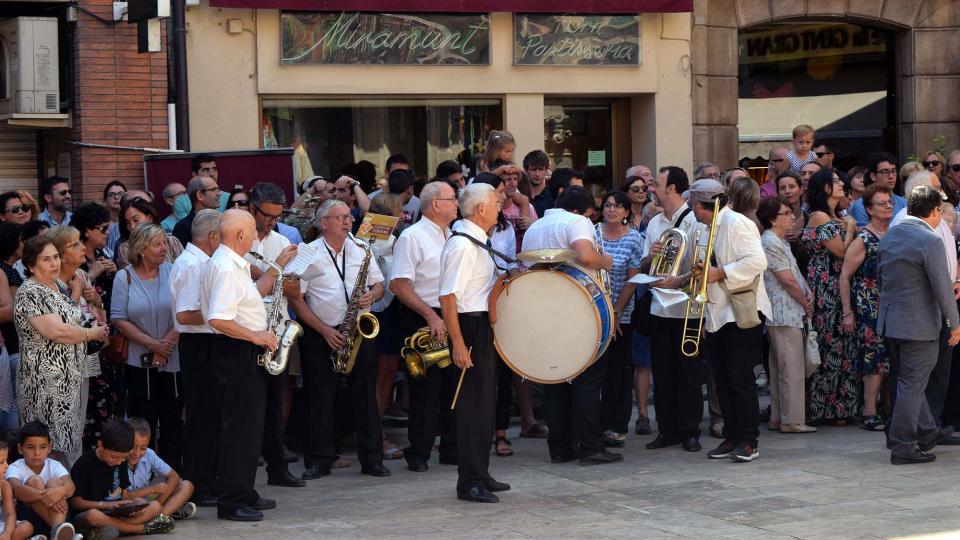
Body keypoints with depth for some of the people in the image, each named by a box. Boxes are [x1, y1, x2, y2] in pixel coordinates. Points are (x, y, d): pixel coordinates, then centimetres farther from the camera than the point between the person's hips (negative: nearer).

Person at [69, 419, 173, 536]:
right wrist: (106, 505, -21)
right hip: (86, 514, -6)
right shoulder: (84, 465, -11)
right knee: (93, 516, -43)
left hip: (117, 513, 6)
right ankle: (143, 528, -24)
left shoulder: (121, 462, 9)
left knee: (156, 506, -13)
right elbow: (75, 502, -10)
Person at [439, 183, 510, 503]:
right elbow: (447, 297, -23)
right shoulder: (461, 245, -18)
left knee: (484, 402, 16)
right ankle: (470, 482, -1)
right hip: (471, 328, -11)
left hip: (484, 327, 11)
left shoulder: (476, 242, 14)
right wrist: (458, 344, -25)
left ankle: (479, 475, 26)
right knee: (473, 403, -6)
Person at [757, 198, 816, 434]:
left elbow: (796, 275, 18)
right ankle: (792, 420, -4)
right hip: (785, 314, -11)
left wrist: (808, 293, 0)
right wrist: (805, 304, -3)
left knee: (779, 369, 13)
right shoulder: (770, 242, -14)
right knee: (792, 369, -7)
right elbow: (788, 281, -15)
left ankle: (778, 418, 17)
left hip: (778, 316, 11)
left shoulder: (780, 241, 18)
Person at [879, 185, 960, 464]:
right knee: (912, 385, -1)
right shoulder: (930, 241, -18)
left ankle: (927, 433, 31)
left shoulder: (888, 236, 7)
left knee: (910, 383, 19)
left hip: (890, 322, 8)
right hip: (919, 325, -8)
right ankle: (903, 447, 2)